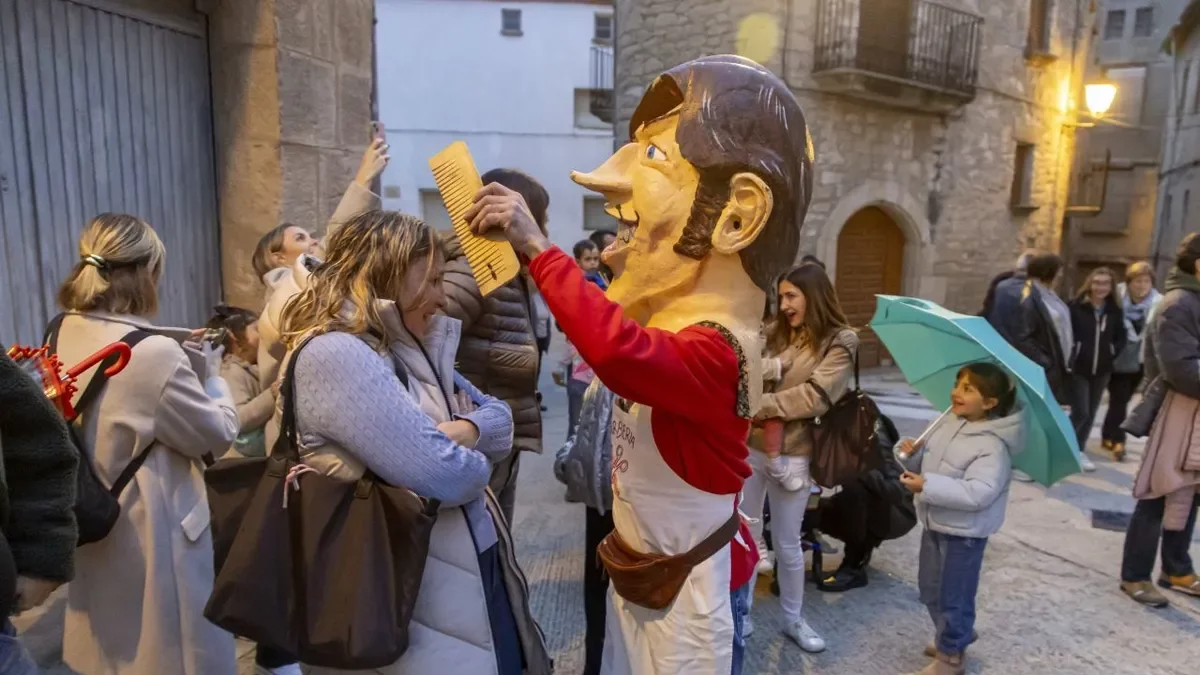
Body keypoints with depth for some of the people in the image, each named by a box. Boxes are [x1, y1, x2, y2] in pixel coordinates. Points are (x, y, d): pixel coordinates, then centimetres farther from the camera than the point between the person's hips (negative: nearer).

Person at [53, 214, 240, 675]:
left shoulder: (63, 335, -4)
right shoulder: (152, 353, -29)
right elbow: (219, 433, -17)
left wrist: (186, 356, 4)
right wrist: (211, 372, -2)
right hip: (152, 534, -8)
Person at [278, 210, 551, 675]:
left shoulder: (409, 350, 8)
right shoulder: (336, 354, -20)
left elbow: (500, 415, 9)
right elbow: (443, 477, -27)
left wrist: (465, 430, -13)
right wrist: (475, 461, -5)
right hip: (420, 595, -8)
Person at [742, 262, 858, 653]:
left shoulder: (840, 342, -6)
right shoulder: (774, 332, 5)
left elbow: (814, 396, -16)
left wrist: (760, 405, -15)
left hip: (792, 454, -3)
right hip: (748, 446, 3)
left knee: (787, 543, 12)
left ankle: (793, 619, 34)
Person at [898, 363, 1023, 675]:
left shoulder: (993, 446, -23)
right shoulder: (947, 425, 1)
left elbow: (977, 493, -32)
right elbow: (929, 463, 11)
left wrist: (927, 485, -34)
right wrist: (914, 455, -11)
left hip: (964, 533, -8)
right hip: (935, 523, 8)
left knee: (953, 595, 7)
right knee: (929, 588, 23)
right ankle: (957, 634, 46)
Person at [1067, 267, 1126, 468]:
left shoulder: (1115, 311, 4)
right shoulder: (1075, 307, -10)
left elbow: (1121, 338, 13)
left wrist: (1112, 352, -1)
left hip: (1102, 370, 5)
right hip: (1078, 368, -5)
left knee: (1091, 413, 12)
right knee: (1080, 412, -9)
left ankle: (1079, 450, 25)